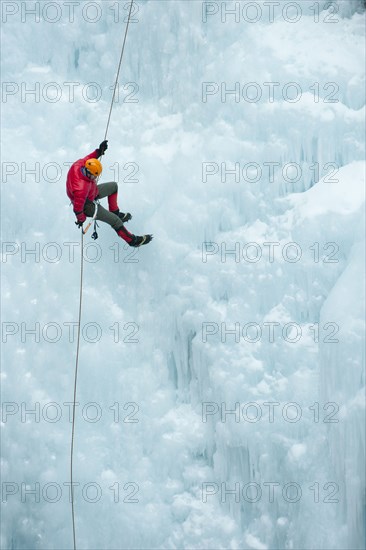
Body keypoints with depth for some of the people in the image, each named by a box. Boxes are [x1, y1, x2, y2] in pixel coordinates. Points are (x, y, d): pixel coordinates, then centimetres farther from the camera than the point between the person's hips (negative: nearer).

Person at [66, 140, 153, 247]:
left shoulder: (79, 164, -27)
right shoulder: (81, 188, -47)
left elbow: (87, 159, 0)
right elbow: (78, 208, -34)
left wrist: (98, 152, -8)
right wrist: (81, 219, -16)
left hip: (92, 192, 9)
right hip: (87, 205, -9)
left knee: (114, 186, 22)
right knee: (115, 221, -4)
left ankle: (115, 212, 38)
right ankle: (132, 240, 16)